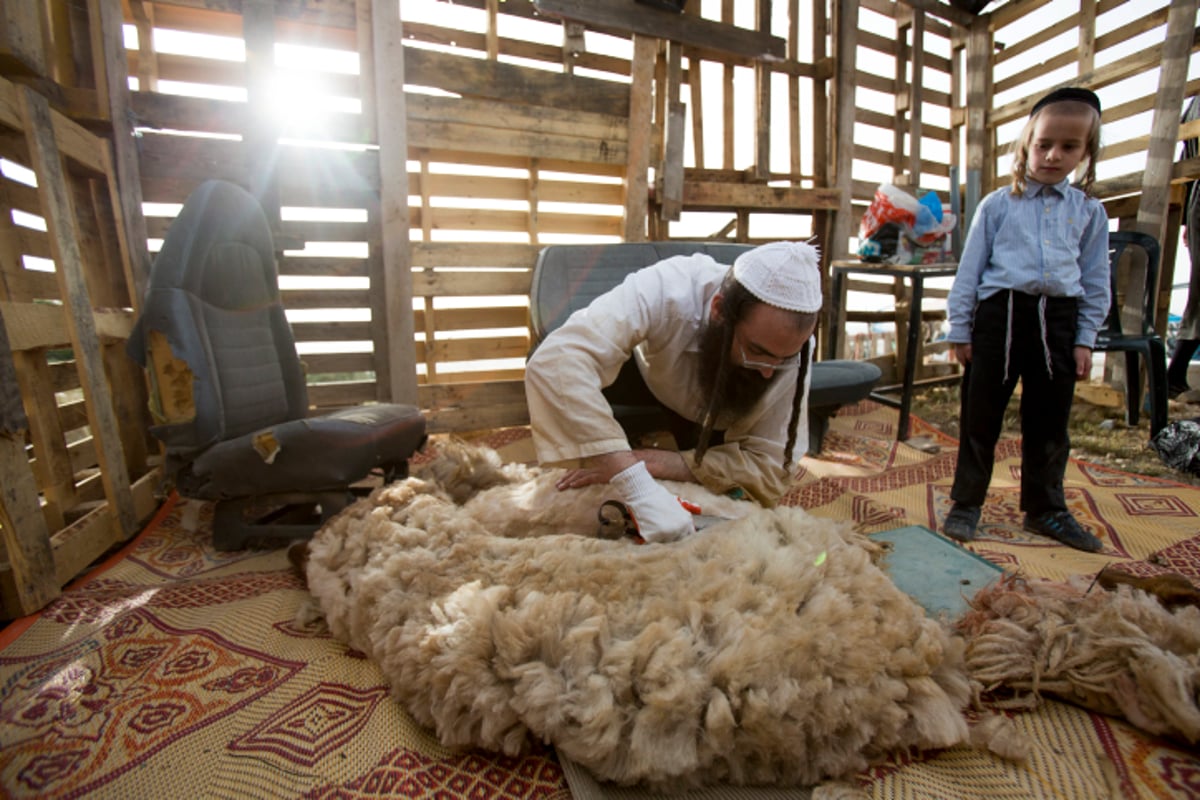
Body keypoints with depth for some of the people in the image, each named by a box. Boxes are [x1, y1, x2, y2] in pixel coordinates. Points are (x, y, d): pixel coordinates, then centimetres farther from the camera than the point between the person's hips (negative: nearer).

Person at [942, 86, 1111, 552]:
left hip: (1058, 319, 3)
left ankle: (1045, 509, 26)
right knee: (982, 416, 1)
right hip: (1000, 313, -3)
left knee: (1049, 422, 10)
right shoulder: (998, 205, 4)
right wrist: (960, 331, -1)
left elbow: (1095, 283, 14)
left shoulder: (1089, 212, 12)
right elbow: (969, 271, 3)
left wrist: (1085, 339, 6)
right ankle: (966, 503, 13)